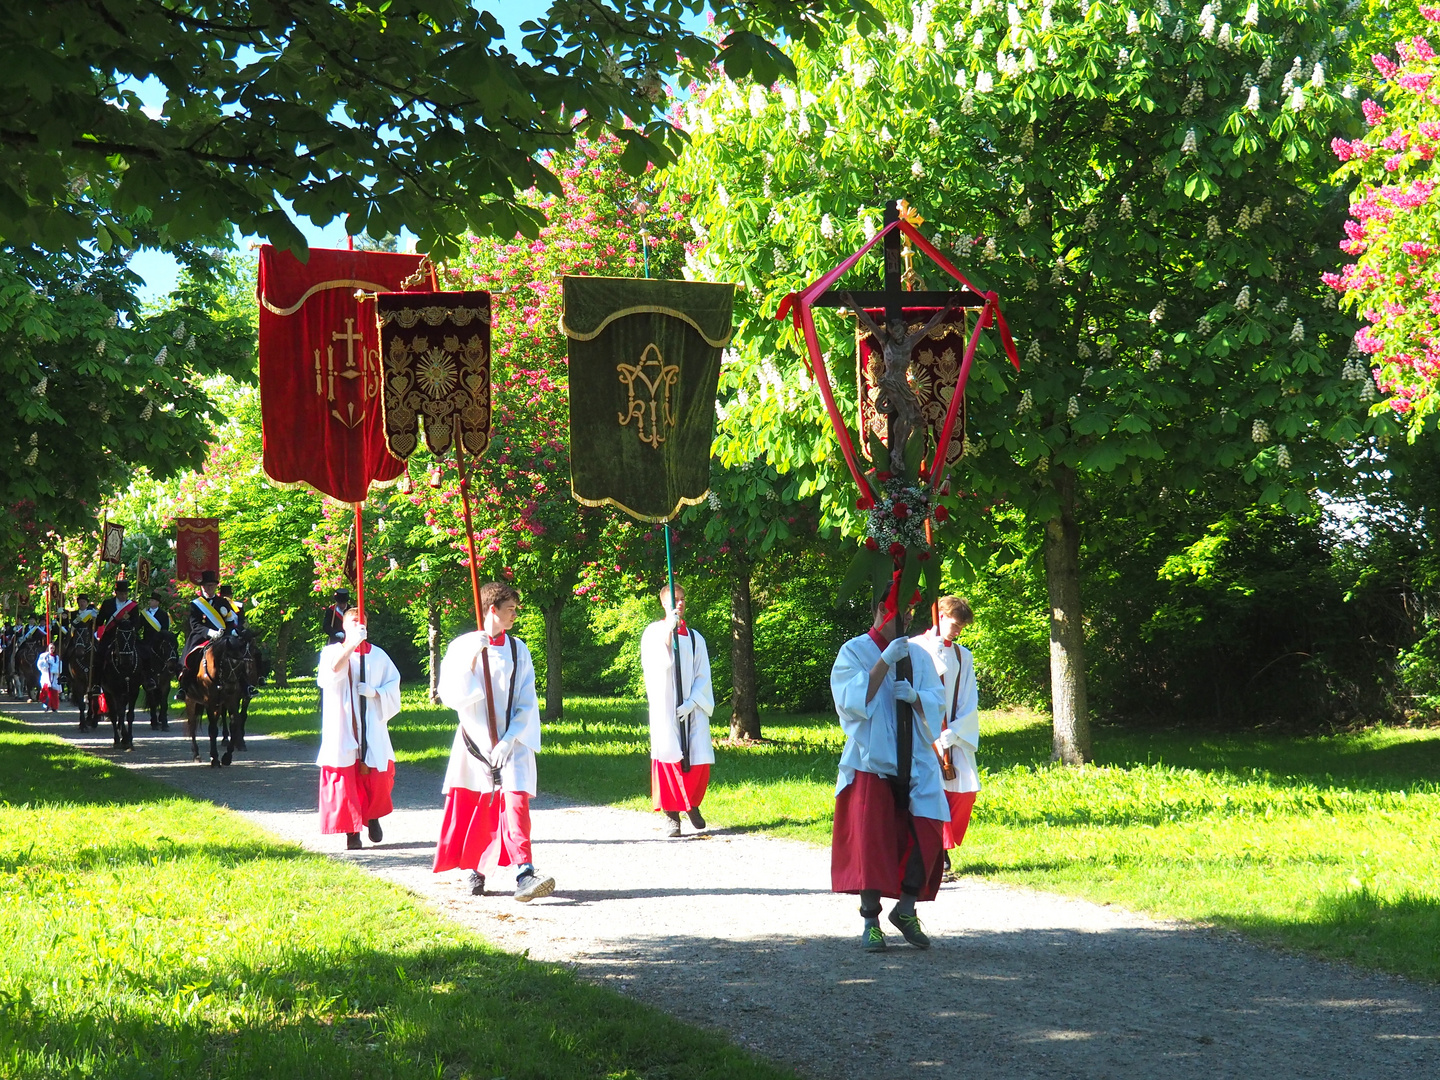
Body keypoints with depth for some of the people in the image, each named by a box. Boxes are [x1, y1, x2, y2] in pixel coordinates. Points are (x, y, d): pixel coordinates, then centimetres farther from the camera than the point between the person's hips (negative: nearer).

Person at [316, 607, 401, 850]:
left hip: (372, 728, 2)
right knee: (345, 780, -6)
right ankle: (352, 831, 0)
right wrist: (352, 644, -28)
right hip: (342, 728, -2)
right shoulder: (332, 651, 4)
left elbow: (394, 683, 10)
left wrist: (375, 692, -9)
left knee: (378, 778, -1)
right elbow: (332, 670, -18)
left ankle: (372, 817, 27)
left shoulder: (377, 655, 10)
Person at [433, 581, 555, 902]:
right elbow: (450, 696, -8)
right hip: (474, 740, 0)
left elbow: (527, 703, 3)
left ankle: (525, 875, -27)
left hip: (511, 743, 0)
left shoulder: (517, 649, 6)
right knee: (471, 806, 4)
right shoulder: (462, 647, 2)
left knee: (515, 801, -16)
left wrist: (509, 740, -10)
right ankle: (475, 871, 26)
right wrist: (471, 660, -18)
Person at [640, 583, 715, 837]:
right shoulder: (654, 632, 5)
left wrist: (691, 703, -8)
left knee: (699, 759, -5)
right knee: (669, 758, -8)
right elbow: (660, 664, -11)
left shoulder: (695, 637, 12)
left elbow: (703, 676, 7)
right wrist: (669, 630, -18)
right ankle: (672, 816, -3)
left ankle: (692, 804, 20)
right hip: (665, 706, -2)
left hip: (692, 708, 2)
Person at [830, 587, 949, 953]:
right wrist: (885, 662, -18)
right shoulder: (854, 652, 1)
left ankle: (906, 909, 10)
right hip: (870, 762, -3)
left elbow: (937, 703, 7)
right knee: (870, 840, -8)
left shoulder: (918, 656, 12)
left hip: (915, 762, 4)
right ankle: (871, 921, 2)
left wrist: (914, 696, -14)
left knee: (925, 834, -7)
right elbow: (853, 701, -12)